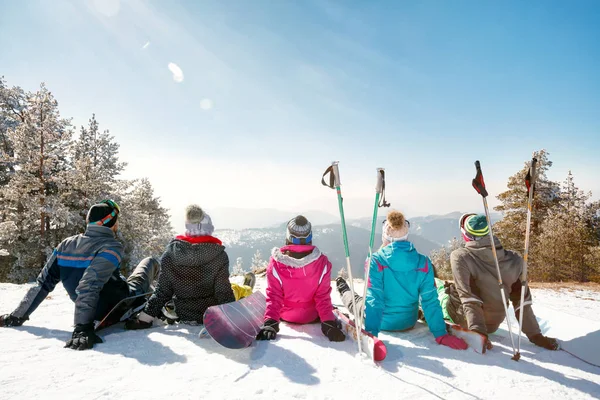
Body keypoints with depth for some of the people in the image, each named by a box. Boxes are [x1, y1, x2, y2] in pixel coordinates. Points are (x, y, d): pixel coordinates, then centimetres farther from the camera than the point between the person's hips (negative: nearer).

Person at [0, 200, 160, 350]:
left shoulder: (67, 244, -6)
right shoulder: (112, 247, -26)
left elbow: (43, 283, -3)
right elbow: (90, 285, -37)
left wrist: (18, 315, 7)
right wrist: (82, 327, -40)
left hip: (100, 313, 6)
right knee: (151, 262, 16)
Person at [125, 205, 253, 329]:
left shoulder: (171, 252, -14)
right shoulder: (218, 254, -24)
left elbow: (162, 290, -11)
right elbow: (224, 292, -21)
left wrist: (145, 318, -2)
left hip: (181, 314, 2)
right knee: (234, 288, 30)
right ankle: (246, 290, 64)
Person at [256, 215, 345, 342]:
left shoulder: (276, 262, -26)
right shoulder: (322, 262, -25)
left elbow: (273, 296, -24)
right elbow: (323, 297, -22)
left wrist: (270, 323, -20)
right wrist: (329, 323, -17)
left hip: (285, 316, 1)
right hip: (312, 317, 0)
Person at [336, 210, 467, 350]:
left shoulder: (375, 261, -25)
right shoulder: (423, 263, -16)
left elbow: (373, 300, -26)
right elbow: (430, 301, -15)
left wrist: (371, 333, -23)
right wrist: (441, 334, -10)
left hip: (381, 322, -2)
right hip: (408, 323, 3)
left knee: (356, 301, 31)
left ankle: (345, 292, 62)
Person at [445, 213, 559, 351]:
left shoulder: (460, 256, -23)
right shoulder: (513, 259, -11)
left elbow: (468, 297, -29)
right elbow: (522, 300, -6)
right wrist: (535, 335, 0)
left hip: (463, 321, -4)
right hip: (493, 325, 4)